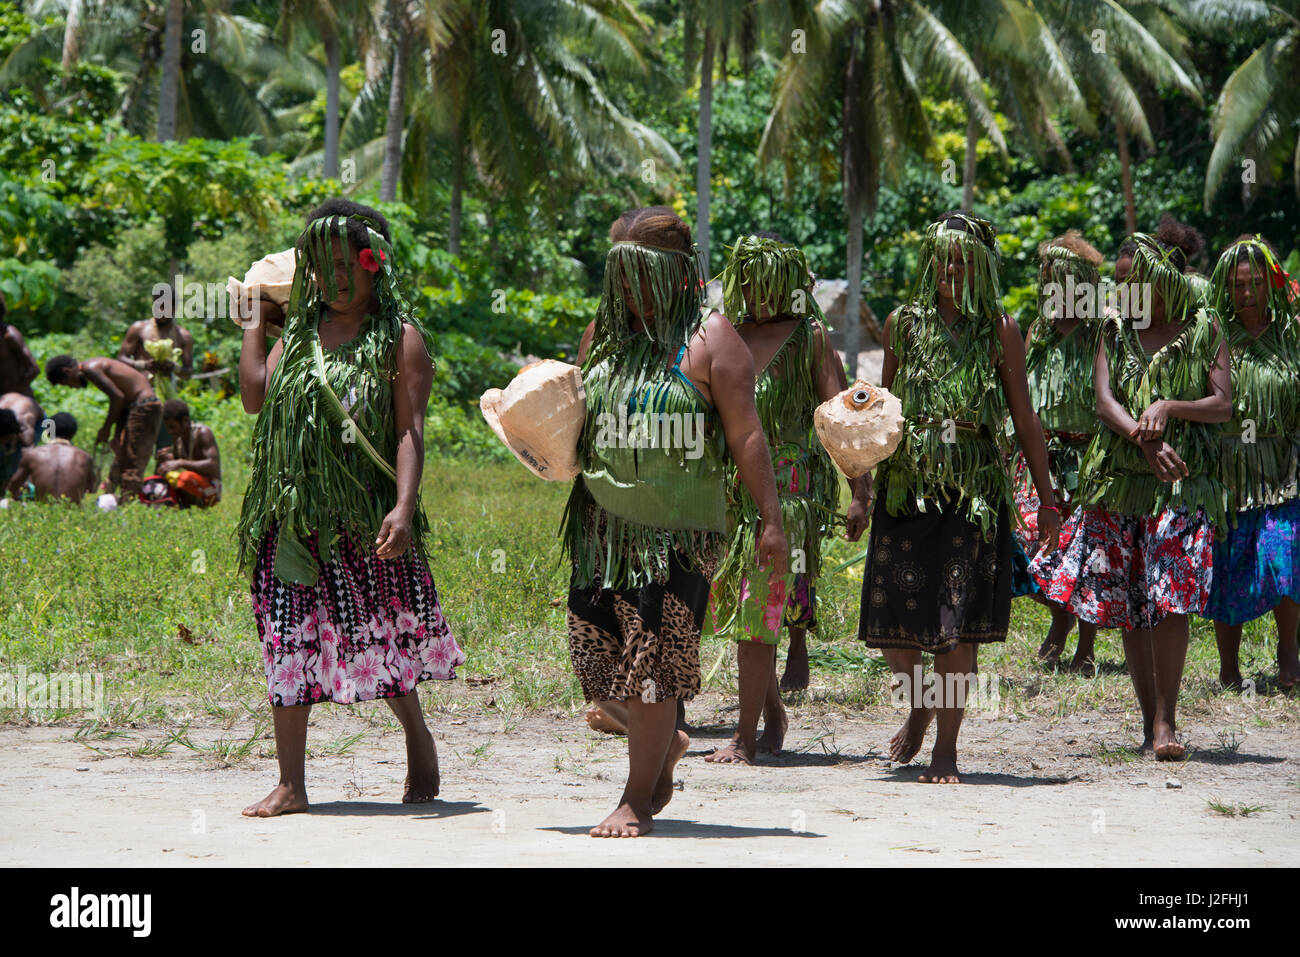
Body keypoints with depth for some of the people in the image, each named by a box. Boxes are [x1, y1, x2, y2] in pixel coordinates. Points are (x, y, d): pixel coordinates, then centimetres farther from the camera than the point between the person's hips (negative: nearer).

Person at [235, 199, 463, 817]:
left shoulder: (398, 337, -1)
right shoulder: (299, 331, 14)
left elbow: (410, 431, -9)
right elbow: (255, 397, 4)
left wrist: (404, 507, -20)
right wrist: (254, 328, 9)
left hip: (366, 512, -4)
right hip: (294, 513, 4)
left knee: (380, 636, 3)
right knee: (289, 639, 0)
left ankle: (418, 741, 29)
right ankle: (291, 783, 3)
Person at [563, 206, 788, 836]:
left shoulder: (708, 340, -5)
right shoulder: (602, 336, 12)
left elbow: (745, 436, -8)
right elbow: (576, 420, 23)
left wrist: (770, 520, -12)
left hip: (678, 532, -5)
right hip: (603, 525, 5)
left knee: (650, 663, -6)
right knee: (595, 661, 4)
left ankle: (640, 797, 7)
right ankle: (665, 744, 32)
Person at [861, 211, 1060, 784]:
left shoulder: (999, 330, 3)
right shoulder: (903, 323, 8)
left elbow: (1024, 419, 5)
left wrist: (1046, 497, 3)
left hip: (974, 485, -2)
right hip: (906, 484, 2)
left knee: (956, 620, -6)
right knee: (888, 614, 0)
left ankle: (946, 746, 4)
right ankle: (919, 707, 30)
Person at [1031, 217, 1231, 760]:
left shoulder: (1203, 331, 3)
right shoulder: (1115, 332, 10)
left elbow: (1223, 406, -1)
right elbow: (1104, 401, -2)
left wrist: (1170, 408, -17)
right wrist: (1146, 442, -19)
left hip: (1184, 484, -3)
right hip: (1118, 482, 3)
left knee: (1169, 600, -16)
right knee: (1127, 607, 4)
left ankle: (1167, 721, -11)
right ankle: (1149, 720, 13)